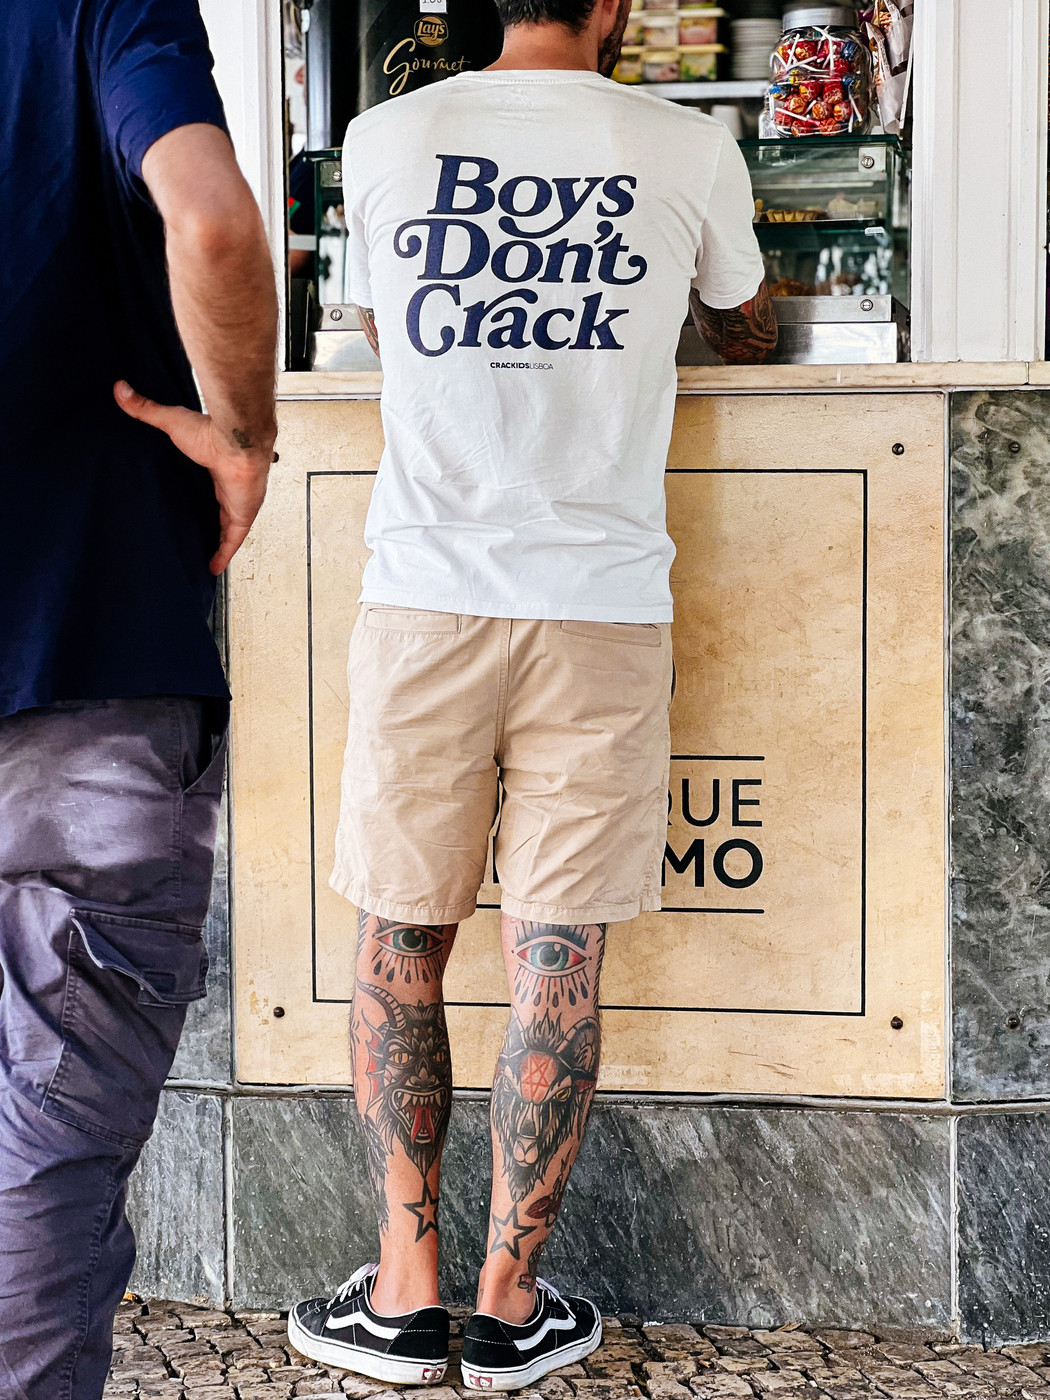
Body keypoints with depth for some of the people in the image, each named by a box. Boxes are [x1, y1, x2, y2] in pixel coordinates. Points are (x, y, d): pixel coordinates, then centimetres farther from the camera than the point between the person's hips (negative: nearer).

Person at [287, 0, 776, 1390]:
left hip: (424, 596, 1)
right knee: (557, 960, 4)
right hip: (602, 603, 0)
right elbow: (747, 334, 23)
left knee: (402, 941, 10)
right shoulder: (691, 152, 3)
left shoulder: (386, 139, 4)